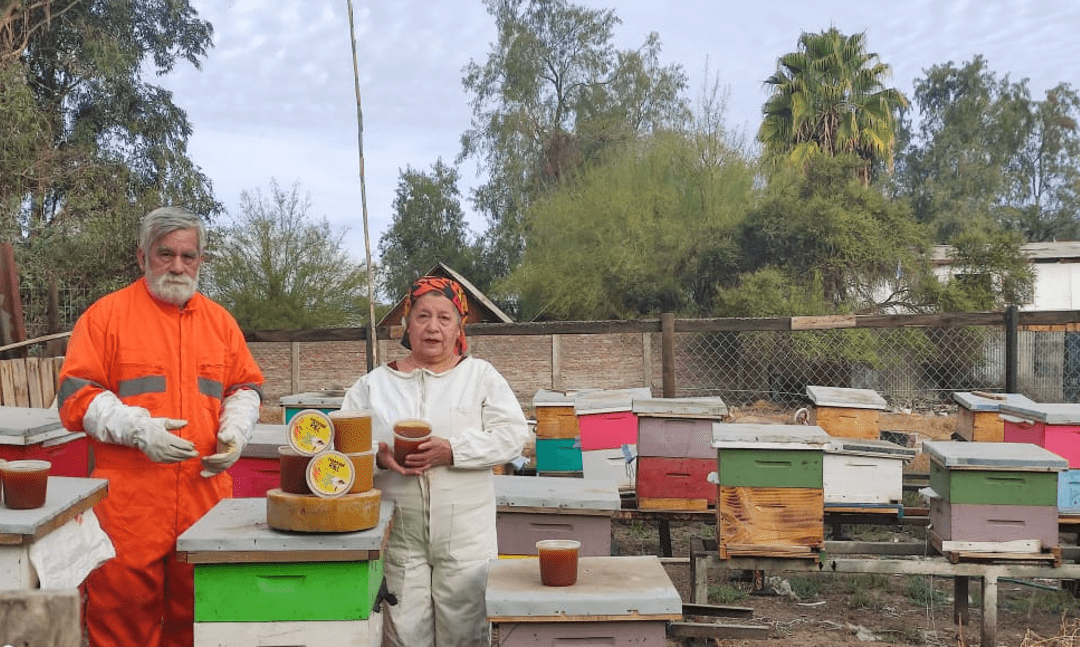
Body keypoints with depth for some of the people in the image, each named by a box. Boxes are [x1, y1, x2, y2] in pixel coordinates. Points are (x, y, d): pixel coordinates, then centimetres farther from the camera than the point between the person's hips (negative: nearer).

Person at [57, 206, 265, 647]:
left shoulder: (219, 320, 14)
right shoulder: (108, 314, 1)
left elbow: (245, 387, 20)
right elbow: (76, 396, -2)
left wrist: (235, 431, 0)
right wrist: (138, 429, -14)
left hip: (206, 495, 4)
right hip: (129, 500, -3)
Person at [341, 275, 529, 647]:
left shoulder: (481, 375, 7)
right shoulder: (374, 384, 10)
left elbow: (512, 435, -4)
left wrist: (453, 451, -17)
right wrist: (379, 458, -16)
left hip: (465, 533, -1)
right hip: (398, 533, 1)